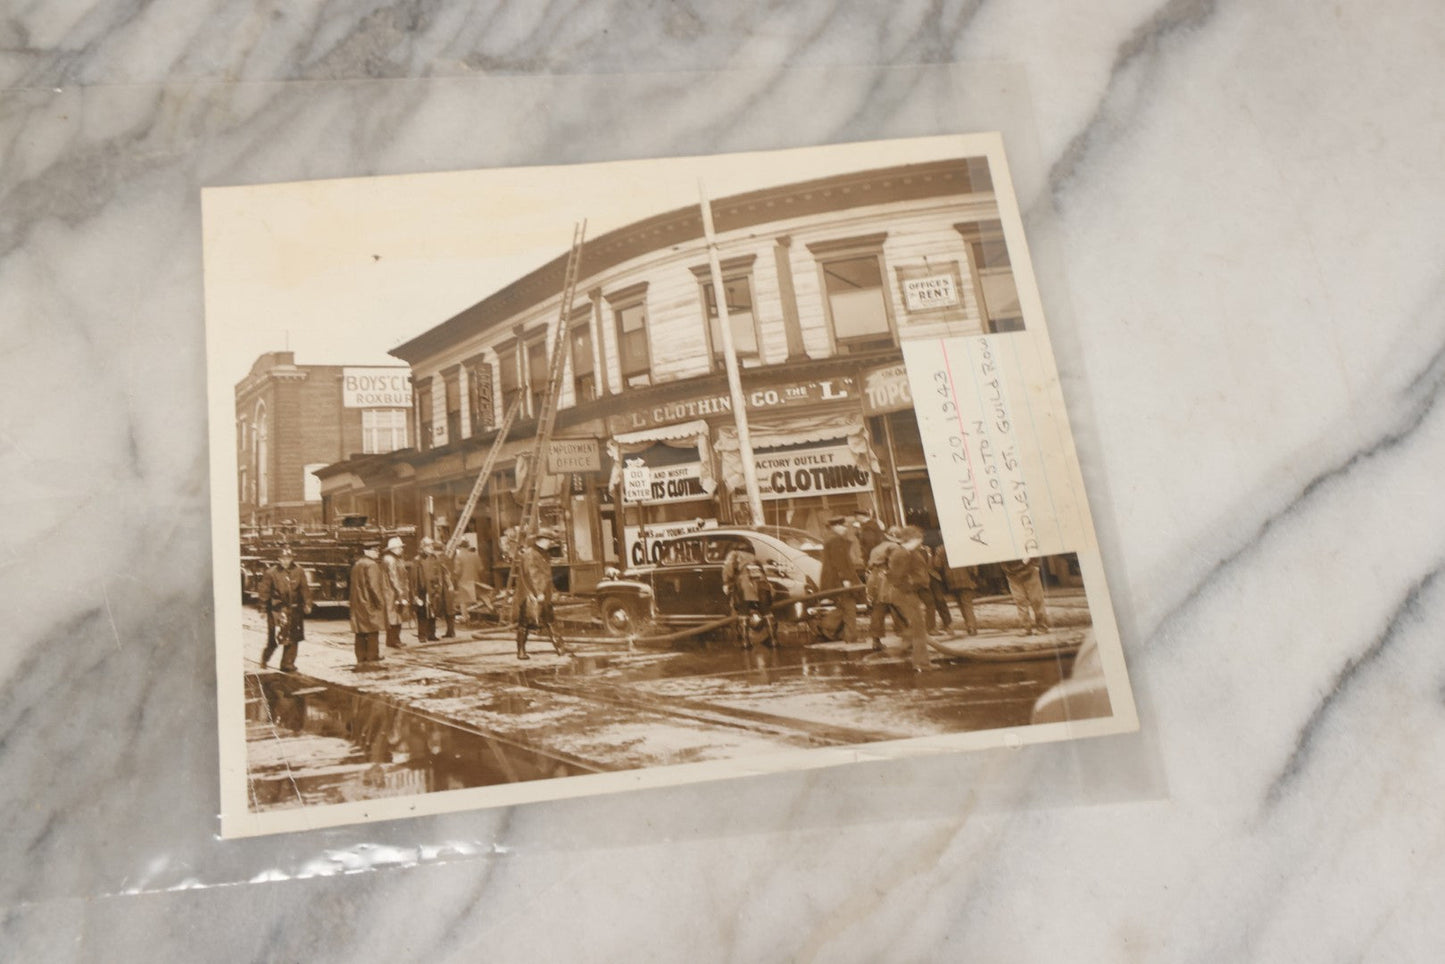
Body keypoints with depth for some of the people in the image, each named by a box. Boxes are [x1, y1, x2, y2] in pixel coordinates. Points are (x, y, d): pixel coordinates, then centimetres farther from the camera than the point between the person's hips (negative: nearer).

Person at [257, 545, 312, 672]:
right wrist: (263, 607, 1)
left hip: (294, 609, 3)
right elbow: (263, 591, 1)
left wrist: (307, 604, 6)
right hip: (277, 609, -3)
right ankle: (265, 657, 25)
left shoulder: (299, 571, 2)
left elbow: (305, 588, 9)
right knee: (275, 637, -2)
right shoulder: (271, 573, -5)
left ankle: (288, 664, 14)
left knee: (293, 638, 4)